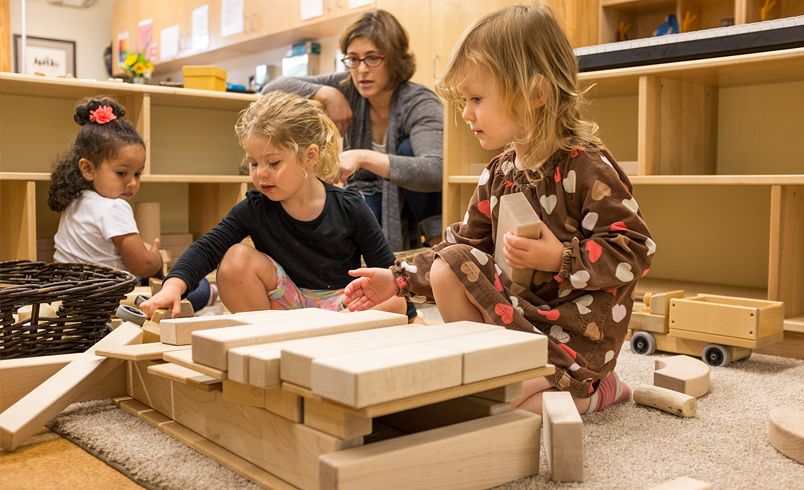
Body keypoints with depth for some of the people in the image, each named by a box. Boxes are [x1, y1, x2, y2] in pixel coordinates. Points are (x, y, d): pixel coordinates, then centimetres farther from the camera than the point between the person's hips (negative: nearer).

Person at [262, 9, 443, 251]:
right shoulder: (347, 88, -9)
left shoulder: (419, 102, -23)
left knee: (410, 149, -30)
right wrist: (327, 94, -23)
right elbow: (272, 89, -8)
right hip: (367, 198, 2)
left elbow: (435, 171, -42)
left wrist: (362, 157, -52)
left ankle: (436, 237, -16)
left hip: (407, 201, -1)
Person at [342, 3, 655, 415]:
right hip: (519, 311, 8)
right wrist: (397, 280, 5)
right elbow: (462, 246, 12)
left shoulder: (586, 167, -17)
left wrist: (560, 259, -28)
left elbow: (634, 250, -19)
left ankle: (582, 394, 2)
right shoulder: (499, 173, 7)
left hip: (575, 333, -8)